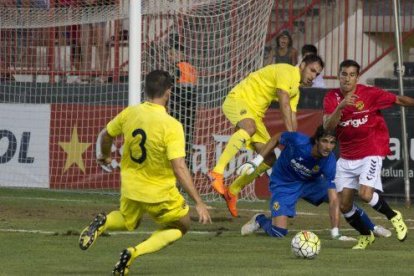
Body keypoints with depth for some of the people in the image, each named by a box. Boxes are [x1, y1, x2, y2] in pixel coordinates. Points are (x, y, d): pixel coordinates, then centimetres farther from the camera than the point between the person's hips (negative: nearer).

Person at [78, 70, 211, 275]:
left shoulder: (129, 114, -7)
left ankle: (103, 223, -2)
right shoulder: (171, 126, -23)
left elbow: (105, 136, 11)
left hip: (130, 189, 5)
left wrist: (104, 156, 35)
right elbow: (179, 168, -26)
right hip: (160, 194, -5)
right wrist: (198, 203, -20)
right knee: (180, 226, 21)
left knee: (129, 222, 35)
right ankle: (135, 252, -2)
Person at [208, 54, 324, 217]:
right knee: (250, 128, -42)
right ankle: (217, 172, -44)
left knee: (269, 159, 2)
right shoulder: (287, 72, -14)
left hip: (254, 114, 10)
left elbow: (291, 118, 12)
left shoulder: (296, 90, 17)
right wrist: (290, 134, -29)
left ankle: (233, 191, 13)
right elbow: (284, 104, -23)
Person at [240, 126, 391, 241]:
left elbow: (334, 200, -30)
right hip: (284, 184, -3)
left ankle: (372, 228, 12)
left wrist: (335, 234, -36)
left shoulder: (330, 162, -28)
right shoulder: (298, 141, -34)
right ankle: (259, 220, 15)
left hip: (311, 183, 3)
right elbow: (276, 138, -10)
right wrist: (256, 161, -12)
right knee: (279, 232, -20)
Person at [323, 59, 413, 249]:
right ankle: (366, 235, 28)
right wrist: (341, 107, -29)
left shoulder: (370, 94, -10)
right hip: (346, 158, 4)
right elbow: (328, 126, -14)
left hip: (370, 154, -4)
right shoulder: (332, 98, -2)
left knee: (365, 194, -24)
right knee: (344, 205, 2)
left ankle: (394, 217, 4)